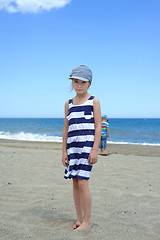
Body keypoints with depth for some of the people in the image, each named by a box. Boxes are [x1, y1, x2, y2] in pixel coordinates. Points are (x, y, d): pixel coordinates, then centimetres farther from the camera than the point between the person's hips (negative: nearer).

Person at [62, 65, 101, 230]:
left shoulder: (93, 101, 2)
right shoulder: (69, 104, 14)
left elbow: (98, 126, -3)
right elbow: (66, 128, 14)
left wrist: (95, 150, -11)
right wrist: (64, 151, 9)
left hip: (87, 144, -5)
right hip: (72, 145, 5)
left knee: (82, 183, -9)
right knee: (75, 183, 8)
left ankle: (87, 222, 4)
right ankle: (79, 218, 20)